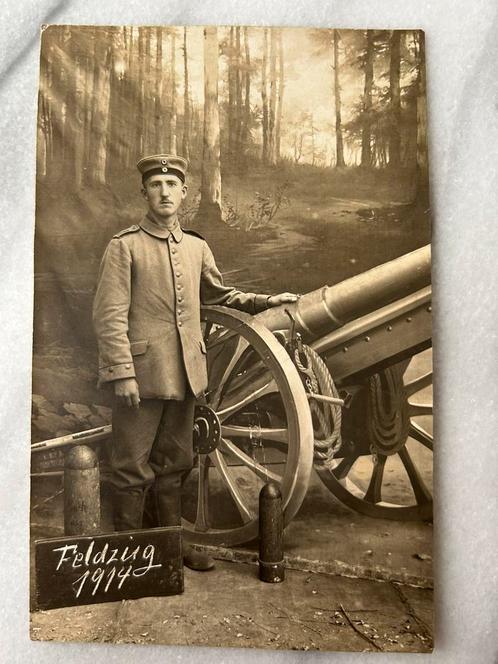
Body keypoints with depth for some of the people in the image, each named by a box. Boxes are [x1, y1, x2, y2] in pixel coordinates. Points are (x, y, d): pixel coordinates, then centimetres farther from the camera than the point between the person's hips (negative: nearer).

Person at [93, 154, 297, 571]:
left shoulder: (197, 247, 11)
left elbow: (219, 295, 23)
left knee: (174, 462, 17)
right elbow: (109, 316, -10)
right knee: (133, 467, 6)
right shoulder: (124, 246, -5)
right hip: (142, 375, -5)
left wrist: (265, 301, 13)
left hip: (184, 375, 5)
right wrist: (122, 373, -16)